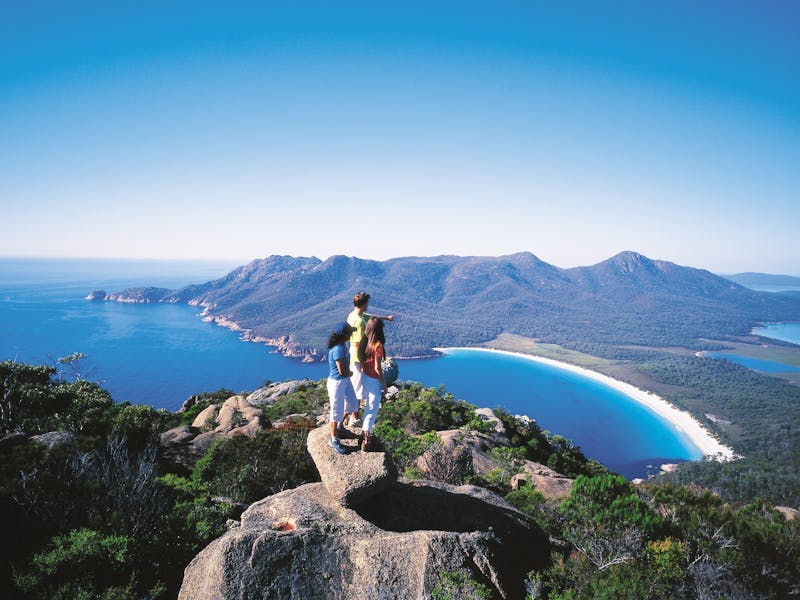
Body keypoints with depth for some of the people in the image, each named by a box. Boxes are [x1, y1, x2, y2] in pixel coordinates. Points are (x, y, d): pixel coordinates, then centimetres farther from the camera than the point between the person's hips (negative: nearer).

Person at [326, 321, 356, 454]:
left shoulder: (341, 345, 0)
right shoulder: (338, 349, -29)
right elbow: (342, 370, -27)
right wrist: (350, 373, -7)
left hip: (345, 380, 9)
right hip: (337, 383, -9)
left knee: (352, 403, 22)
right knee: (337, 412, 4)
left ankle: (337, 426, 42)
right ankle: (333, 440, 21)